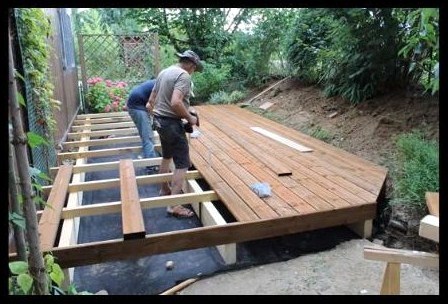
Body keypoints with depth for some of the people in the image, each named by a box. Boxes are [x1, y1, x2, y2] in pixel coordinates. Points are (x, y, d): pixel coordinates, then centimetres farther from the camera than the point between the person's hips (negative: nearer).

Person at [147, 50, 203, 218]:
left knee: (167, 156, 25)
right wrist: (189, 118, -15)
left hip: (159, 120, 10)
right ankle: (174, 206, -7)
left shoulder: (164, 72, 12)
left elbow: (152, 99, 19)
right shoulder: (183, 76, -15)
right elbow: (175, 103, -29)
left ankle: (164, 190, 40)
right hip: (171, 123, -10)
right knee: (182, 163, -6)